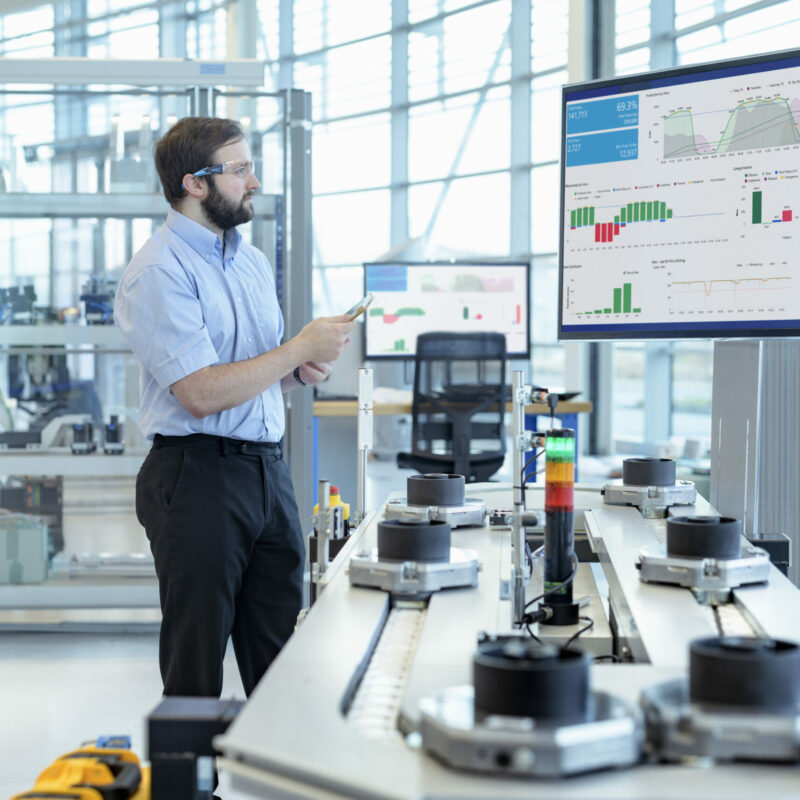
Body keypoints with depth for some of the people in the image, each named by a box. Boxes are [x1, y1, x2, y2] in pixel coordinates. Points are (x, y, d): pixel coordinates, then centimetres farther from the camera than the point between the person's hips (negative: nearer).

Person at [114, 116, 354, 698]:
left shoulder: (254, 262, 17)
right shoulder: (159, 272, -10)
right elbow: (201, 394, -19)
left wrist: (301, 373, 3)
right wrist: (300, 348, -14)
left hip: (269, 471, 8)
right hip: (199, 475, -7)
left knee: (281, 662, 9)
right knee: (195, 671, 1)